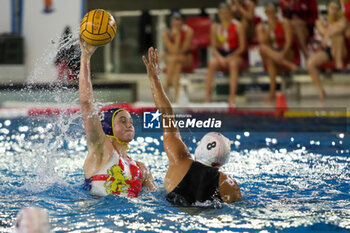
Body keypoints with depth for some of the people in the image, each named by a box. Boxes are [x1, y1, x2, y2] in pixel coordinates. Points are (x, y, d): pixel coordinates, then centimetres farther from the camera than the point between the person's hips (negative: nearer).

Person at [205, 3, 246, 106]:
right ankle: (207, 96, -32)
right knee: (212, 63, -31)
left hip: (235, 55, -2)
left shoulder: (237, 26, -6)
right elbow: (213, 47, 4)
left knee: (233, 63, -37)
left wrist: (230, 58, -18)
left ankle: (232, 97, -39)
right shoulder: (215, 27, 3)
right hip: (221, 54, 2)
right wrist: (219, 57, -15)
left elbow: (242, 47, -6)